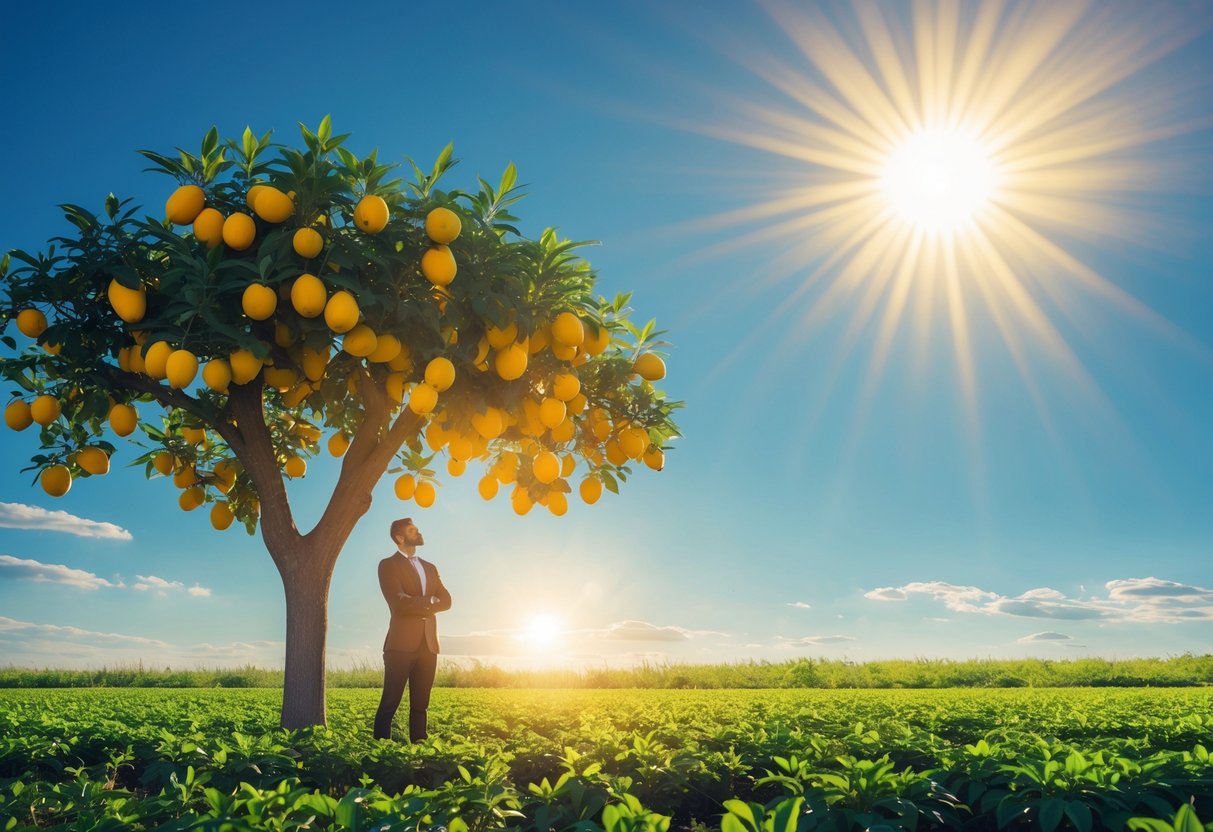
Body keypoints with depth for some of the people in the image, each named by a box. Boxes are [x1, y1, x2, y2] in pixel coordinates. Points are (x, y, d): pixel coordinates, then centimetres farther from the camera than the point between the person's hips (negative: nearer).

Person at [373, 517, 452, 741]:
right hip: (402, 643, -6)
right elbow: (399, 602, -13)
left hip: (428, 644, 6)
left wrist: (416, 604, -6)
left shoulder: (430, 567, 21)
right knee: (390, 703, -6)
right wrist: (428, 601, -2)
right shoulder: (388, 565, 1)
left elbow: (446, 601, 9)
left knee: (420, 704, 7)